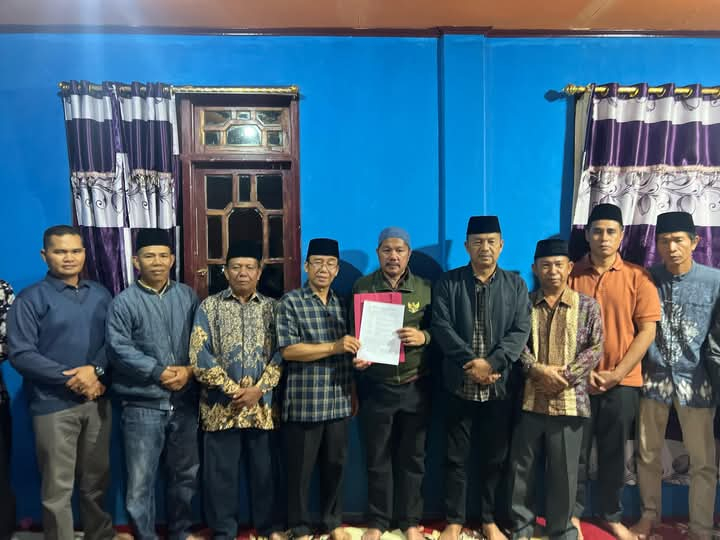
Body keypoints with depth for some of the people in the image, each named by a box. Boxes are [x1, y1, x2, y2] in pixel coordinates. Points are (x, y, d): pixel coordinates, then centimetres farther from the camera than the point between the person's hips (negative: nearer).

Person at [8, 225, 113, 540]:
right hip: (53, 404, -4)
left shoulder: (100, 295, 9)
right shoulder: (30, 299, -3)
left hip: (97, 400, 4)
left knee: (96, 481, 16)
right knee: (58, 488, 4)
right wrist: (72, 378, -15)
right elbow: (20, 354, -10)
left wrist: (95, 370, -14)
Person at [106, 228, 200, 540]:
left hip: (185, 403, 4)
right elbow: (120, 349, -12)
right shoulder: (124, 302, -3)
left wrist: (189, 370, -12)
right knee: (140, 481, 2)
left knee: (185, 474, 16)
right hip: (143, 405, -3)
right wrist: (160, 372, -16)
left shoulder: (188, 296, 6)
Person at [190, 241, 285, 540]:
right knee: (220, 471, 8)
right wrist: (232, 390, -12)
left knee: (264, 468, 12)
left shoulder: (272, 307, 5)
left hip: (262, 404, 1)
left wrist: (258, 389, -12)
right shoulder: (209, 307, 1)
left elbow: (281, 353, -1)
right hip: (221, 405, -1)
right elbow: (199, 356, -6)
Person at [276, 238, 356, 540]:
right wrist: (334, 347, -20)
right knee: (300, 468, 8)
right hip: (303, 403, -4)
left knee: (335, 464, 15)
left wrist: (356, 375, 8)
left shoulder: (342, 303, 10)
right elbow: (288, 350, -15)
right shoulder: (291, 302, -6)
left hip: (338, 402, 5)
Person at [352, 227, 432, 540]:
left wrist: (423, 336, -17)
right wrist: (356, 356, -15)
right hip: (376, 386, 0)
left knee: (412, 457, 13)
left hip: (416, 386, 1)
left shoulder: (425, 288, 2)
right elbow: (352, 329, 4)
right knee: (377, 457, 11)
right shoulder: (362, 287, 1)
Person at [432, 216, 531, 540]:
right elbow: (441, 327, -8)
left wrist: (491, 363, -18)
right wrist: (471, 362, -17)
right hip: (460, 384, -1)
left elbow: (521, 331, -4)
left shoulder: (515, 285, 5)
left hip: (501, 385, 1)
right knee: (456, 456, 8)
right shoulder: (448, 283, 1)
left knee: (496, 457, 12)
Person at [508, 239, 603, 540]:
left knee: (564, 471, 9)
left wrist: (565, 374, -12)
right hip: (528, 399, 1)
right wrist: (536, 369, -16)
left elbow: (595, 349, -1)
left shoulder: (587, 306, 4)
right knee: (522, 467, 9)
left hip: (569, 400, 0)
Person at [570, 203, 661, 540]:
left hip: (622, 382, 1)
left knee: (613, 453, 12)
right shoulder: (572, 275, 0)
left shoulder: (637, 277, 1)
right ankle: (572, 513, 24)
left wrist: (617, 373, -10)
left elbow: (647, 330, -3)